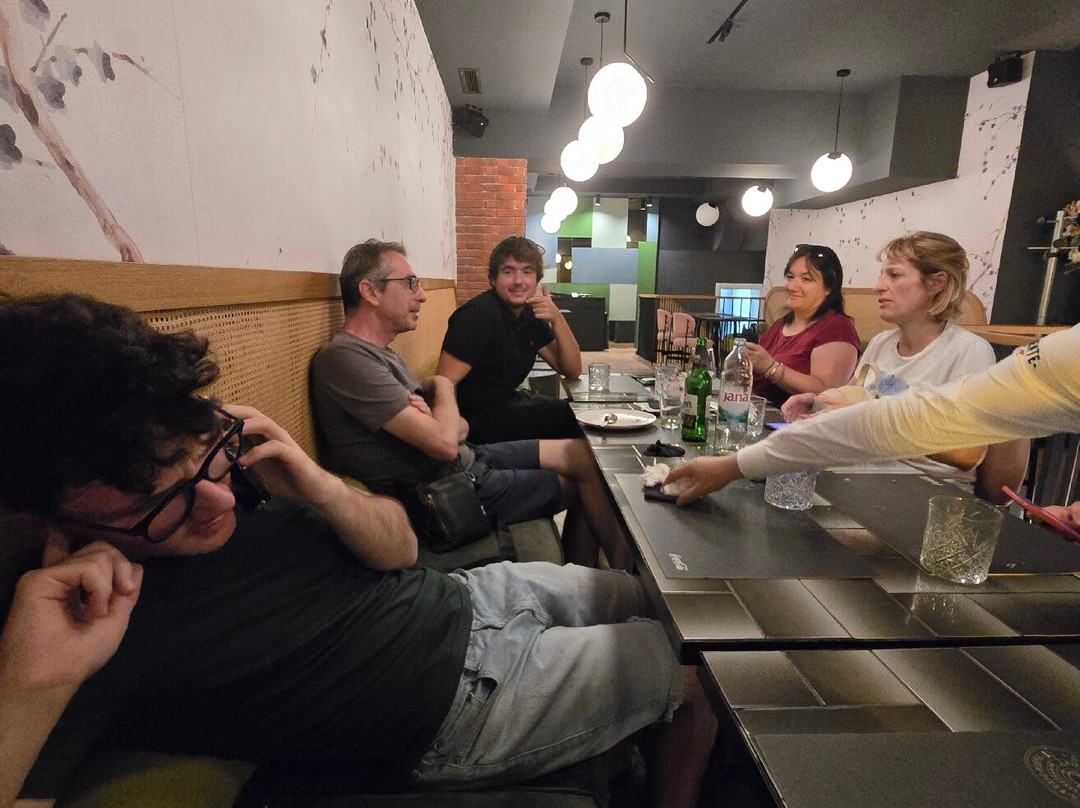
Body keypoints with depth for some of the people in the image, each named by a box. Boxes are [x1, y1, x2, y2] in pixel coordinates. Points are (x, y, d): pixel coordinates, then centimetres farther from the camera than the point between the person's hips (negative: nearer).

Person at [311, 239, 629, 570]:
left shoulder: (378, 354, 11)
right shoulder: (344, 358, -21)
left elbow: (460, 428, 8)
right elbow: (444, 443, -27)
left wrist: (431, 418, -17)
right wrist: (442, 385, -6)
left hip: (466, 457, 9)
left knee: (582, 453, 7)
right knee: (581, 483, 0)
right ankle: (621, 565, 26)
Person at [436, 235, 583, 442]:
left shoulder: (529, 313, 5)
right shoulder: (479, 314, -19)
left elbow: (572, 371, 1)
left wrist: (557, 319, -11)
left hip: (508, 399, 8)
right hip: (479, 416, -8)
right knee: (571, 417, -12)